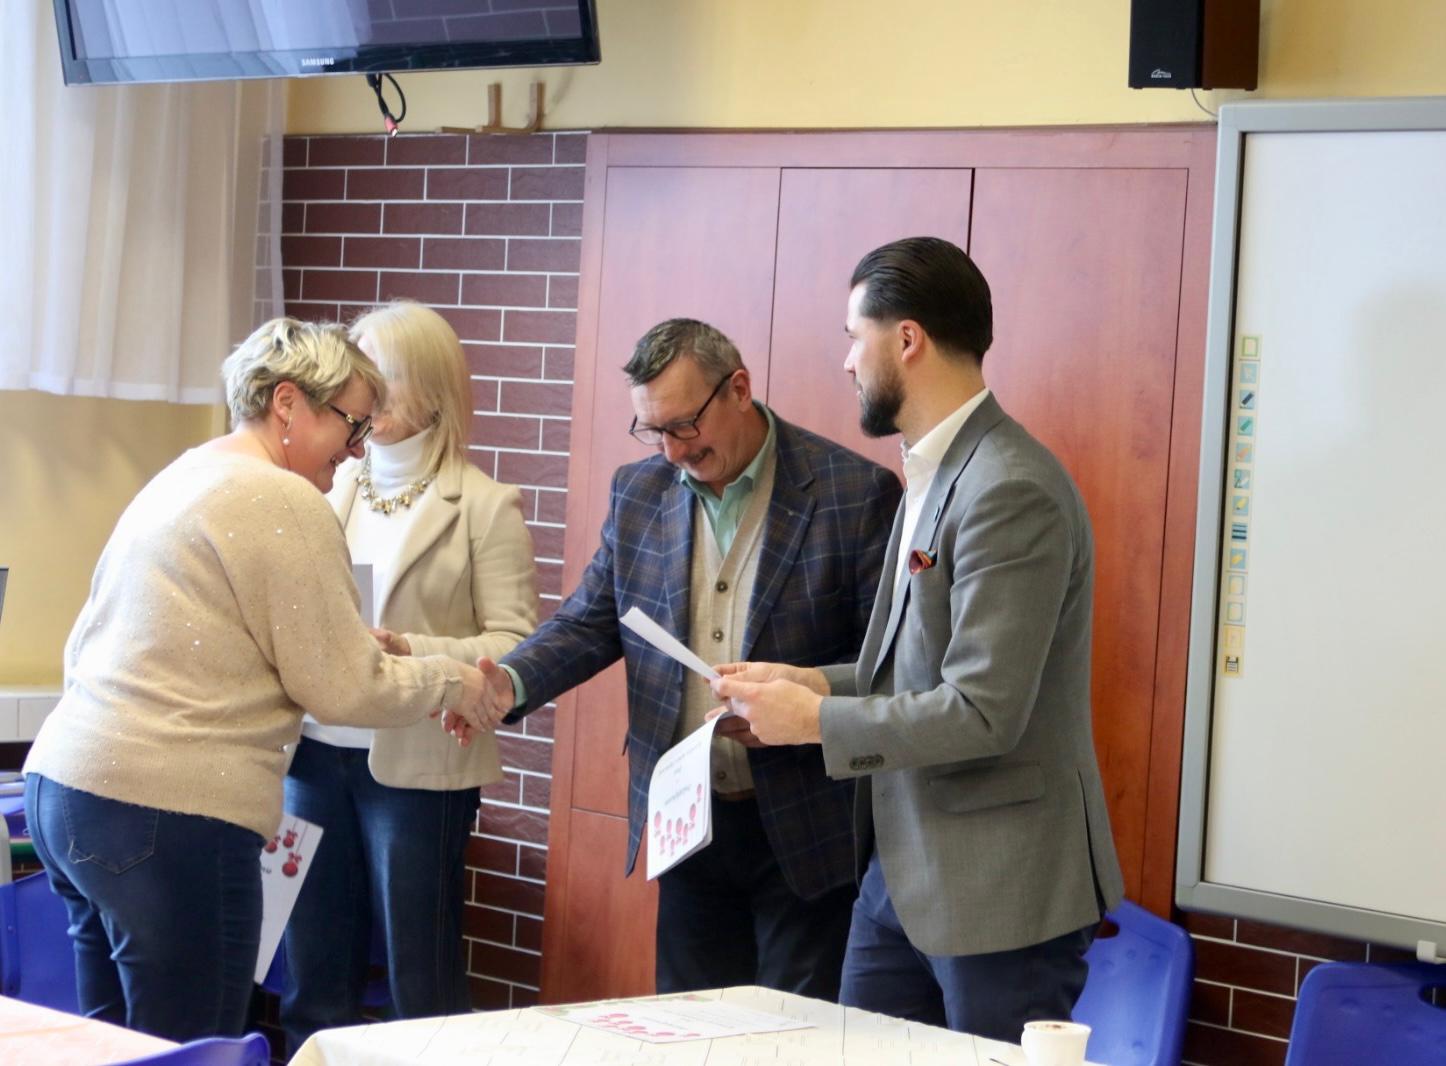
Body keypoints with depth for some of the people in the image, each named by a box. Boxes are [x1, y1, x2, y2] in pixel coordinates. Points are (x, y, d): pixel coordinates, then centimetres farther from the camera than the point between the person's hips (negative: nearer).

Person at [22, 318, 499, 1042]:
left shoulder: (177, 480, 18)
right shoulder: (283, 500, -10)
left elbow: (81, 650, 21)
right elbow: (343, 686, -7)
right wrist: (451, 682, 8)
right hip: (167, 814, -9)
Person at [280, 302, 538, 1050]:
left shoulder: (485, 505, -4)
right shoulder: (329, 486, 9)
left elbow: (515, 646, -9)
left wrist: (408, 651, -22)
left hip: (416, 763, -4)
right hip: (315, 751, 5)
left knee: (421, 986, 3)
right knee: (314, 977, 11)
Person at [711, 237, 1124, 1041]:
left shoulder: (1011, 492, -20)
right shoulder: (935, 473, 11)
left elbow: (982, 711, -24)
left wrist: (813, 719, -15)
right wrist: (818, 681, 6)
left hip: (998, 887, -9)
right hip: (904, 869, 9)